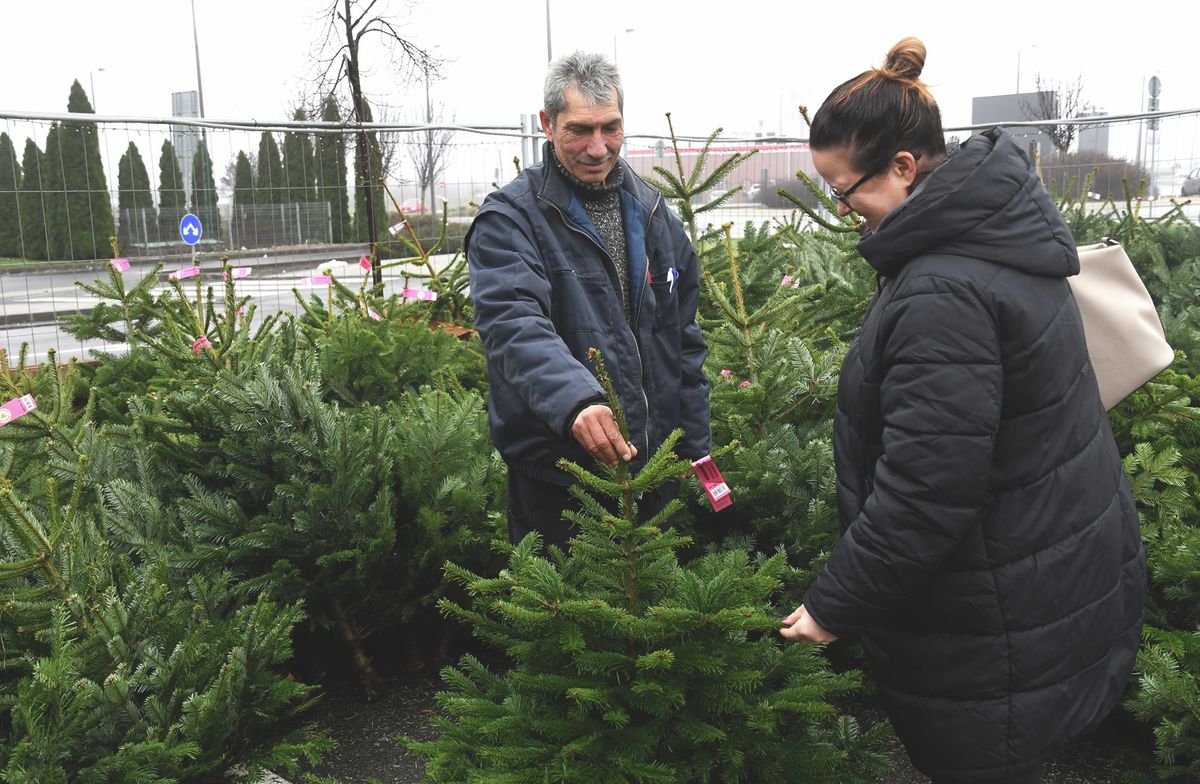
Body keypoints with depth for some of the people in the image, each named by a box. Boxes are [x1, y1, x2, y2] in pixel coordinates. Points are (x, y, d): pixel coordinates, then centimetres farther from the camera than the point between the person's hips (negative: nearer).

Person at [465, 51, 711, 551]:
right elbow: (513, 323, -28)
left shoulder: (652, 213, 9)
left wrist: (696, 450, 10)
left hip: (653, 465, 6)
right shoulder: (508, 218, -10)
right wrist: (575, 399, -46)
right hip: (557, 473, -5)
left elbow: (684, 339, 13)